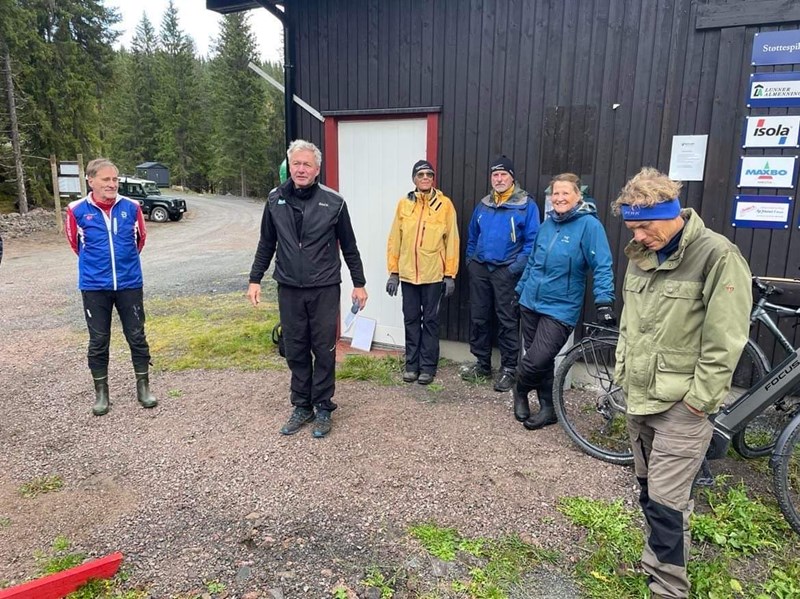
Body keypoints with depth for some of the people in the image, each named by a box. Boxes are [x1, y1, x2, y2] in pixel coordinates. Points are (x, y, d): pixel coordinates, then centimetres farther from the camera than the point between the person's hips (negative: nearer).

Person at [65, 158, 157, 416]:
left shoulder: (131, 207, -3)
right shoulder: (77, 210, -7)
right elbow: (75, 242, 10)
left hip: (130, 284, 1)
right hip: (94, 286, -1)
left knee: (137, 337, 8)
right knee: (98, 341, 8)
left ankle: (143, 388, 21)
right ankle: (101, 393, 21)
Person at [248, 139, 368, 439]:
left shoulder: (333, 202, -4)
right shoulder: (275, 199, 3)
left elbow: (349, 247, 3)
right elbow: (266, 243, 11)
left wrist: (359, 283, 4)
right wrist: (255, 279, 8)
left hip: (324, 289, -2)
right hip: (289, 289, 3)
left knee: (324, 350, 5)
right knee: (295, 351, 10)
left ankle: (323, 408, 20)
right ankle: (302, 406, 25)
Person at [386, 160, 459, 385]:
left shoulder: (445, 204, -2)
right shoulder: (404, 204, 4)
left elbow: (451, 241, -2)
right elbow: (395, 239, 5)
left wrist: (450, 274, -5)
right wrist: (393, 272, 2)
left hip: (434, 274, -2)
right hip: (408, 274, 2)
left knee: (430, 320, 7)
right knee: (411, 320, 10)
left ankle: (428, 366, 16)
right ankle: (412, 364, 22)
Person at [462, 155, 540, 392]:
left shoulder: (526, 205, -5)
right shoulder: (483, 205, 12)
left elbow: (531, 241, -9)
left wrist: (516, 268, -14)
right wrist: (470, 260, 11)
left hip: (506, 271, -5)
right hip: (479, 268, 5)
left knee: (507, 321, 0)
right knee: (478, 318, 10)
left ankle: (508, 369, 11)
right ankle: (482, 363, 24)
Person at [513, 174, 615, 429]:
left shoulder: (589, 224, -11)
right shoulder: (547, 224, 9)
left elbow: (602, 267, -15)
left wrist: (604, 302, -25)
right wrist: (519, 290, 21)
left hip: (560, 309, -6)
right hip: (531, 303, 6)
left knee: (537, 361, -11)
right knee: (540, 360, 12)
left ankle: (520, 390, 21)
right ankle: (547, 408, 30)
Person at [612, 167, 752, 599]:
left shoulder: (717, 255, -15)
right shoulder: (640, 256, 6)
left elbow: (724, 340, -16)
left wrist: (699, 398, -14)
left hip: (681, 404, -7)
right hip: (639, 397, 7)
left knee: (666, 501, -2)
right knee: (648, 491, 19)